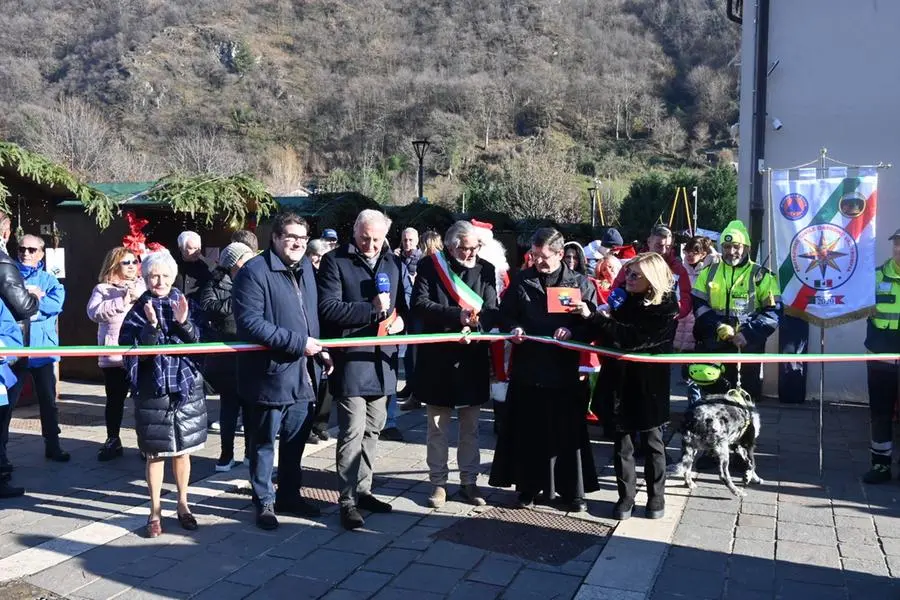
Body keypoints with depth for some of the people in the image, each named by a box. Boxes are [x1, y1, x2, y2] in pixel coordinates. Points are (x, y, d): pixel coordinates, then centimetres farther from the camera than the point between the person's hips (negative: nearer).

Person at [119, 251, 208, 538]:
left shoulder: (184, 305, 3)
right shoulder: (138, 312, -3)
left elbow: (198, 345, -4)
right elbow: (135, 354, -10)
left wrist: (183, 323, -20)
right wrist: (151, 327, -24)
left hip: (186, 387, 2)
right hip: (153, 391, -2)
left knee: (183, 450, 11)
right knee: (155, 453, 5)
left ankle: (182, 505, 26)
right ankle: (155, 511, 19)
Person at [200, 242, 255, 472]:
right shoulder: (216, 284, -1)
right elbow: (207, 307, -18)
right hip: (225, 359, -1)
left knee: (251, 405, 7)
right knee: (229, 405, 9)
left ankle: (251, 452, 21)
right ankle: (226, 454, 22)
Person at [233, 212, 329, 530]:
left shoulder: (305, 268, 12)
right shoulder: (254, 272, -14)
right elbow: (250, 323, -23)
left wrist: (320, 350, 11)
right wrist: (298, 343, -22)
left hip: (302, 374, 7)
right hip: (270, 373, -7)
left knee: (296, 439, 17)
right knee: (264, 442, 8)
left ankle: (289, 494, 33)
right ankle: (264, 502, 23)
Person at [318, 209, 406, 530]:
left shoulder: (393, 263, 13)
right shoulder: (335, 261, -6)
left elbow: (402, 304, 23)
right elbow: (327, 307, -16)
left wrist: (400, 318, 0)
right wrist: (372, 309, -19)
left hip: (382, 360, 6)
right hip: (351, 360, -6)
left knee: (372, 429, 15)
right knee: (352, 432, -6)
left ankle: (362, 489, 29)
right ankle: (348, 500, 7)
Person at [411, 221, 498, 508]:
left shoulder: (486, 269, 3)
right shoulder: (430, 266, -3)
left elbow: (492, 311, -2)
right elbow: (419, 304, -13)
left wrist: (474, 324, -23)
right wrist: (457, 315, -23)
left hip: (473, 358, 2)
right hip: (438, 356, -2)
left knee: (470, 427, 12)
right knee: (438, 427, 8)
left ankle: (469, 481, 25)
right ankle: (439, 482, 21)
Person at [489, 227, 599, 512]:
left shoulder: (580, 283, 3)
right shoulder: (521, 280, 7)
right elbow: (505, 314, 11)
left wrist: (573, 332, -17)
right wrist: (514, 328, -9)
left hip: (563, 369, -1)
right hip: (527, 367, 1)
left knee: (567, 431, 6)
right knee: (527, 431, 7)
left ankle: (571, 490, 20)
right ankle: (529, 487, 21)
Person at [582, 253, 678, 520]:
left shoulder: (666, 308, -15)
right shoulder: (627, 299, 2)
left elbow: (631, 338, -25)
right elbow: (611, 332, 11)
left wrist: (593, 317, -26)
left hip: (648, 385, -4)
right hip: (620, 380, 4)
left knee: (652, 441, 12)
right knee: (622, 442, 7)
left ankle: (656, 496, 26)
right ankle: (626, 496, 19)